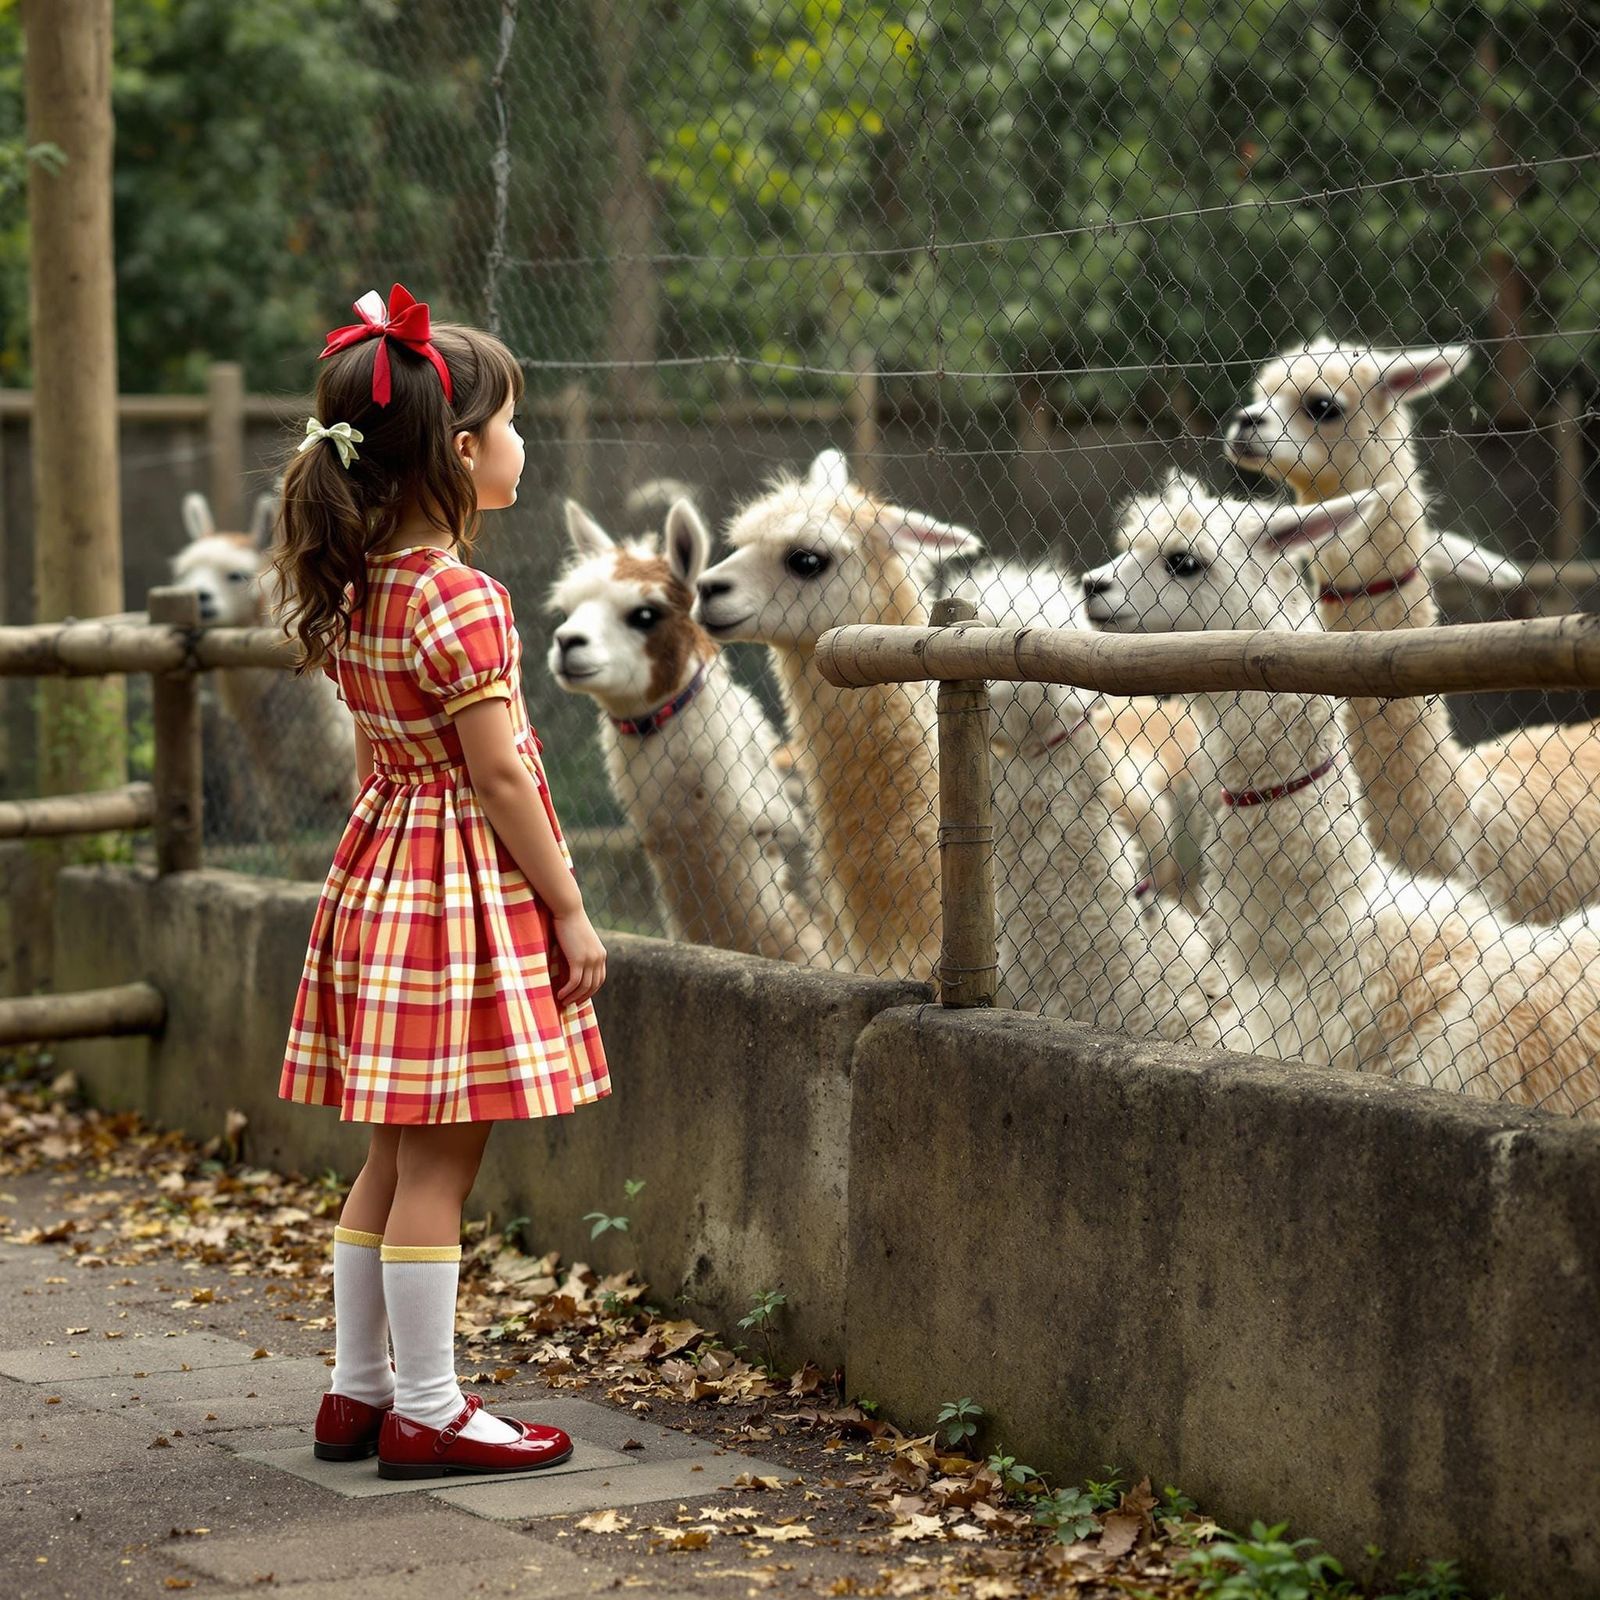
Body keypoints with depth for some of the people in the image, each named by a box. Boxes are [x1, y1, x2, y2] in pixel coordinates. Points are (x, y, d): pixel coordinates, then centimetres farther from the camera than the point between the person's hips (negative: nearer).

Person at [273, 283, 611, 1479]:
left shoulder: (356, 589, 8)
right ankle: (425, 1412, 4)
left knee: (400, 1154, 15)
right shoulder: (458, 597, -19)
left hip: (381, 874, 9)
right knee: (439, 1159, -2)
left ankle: (359, 1392, 21)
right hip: (465, 889, -9)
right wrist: (570, 912, -10)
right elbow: (499, 773, -18)